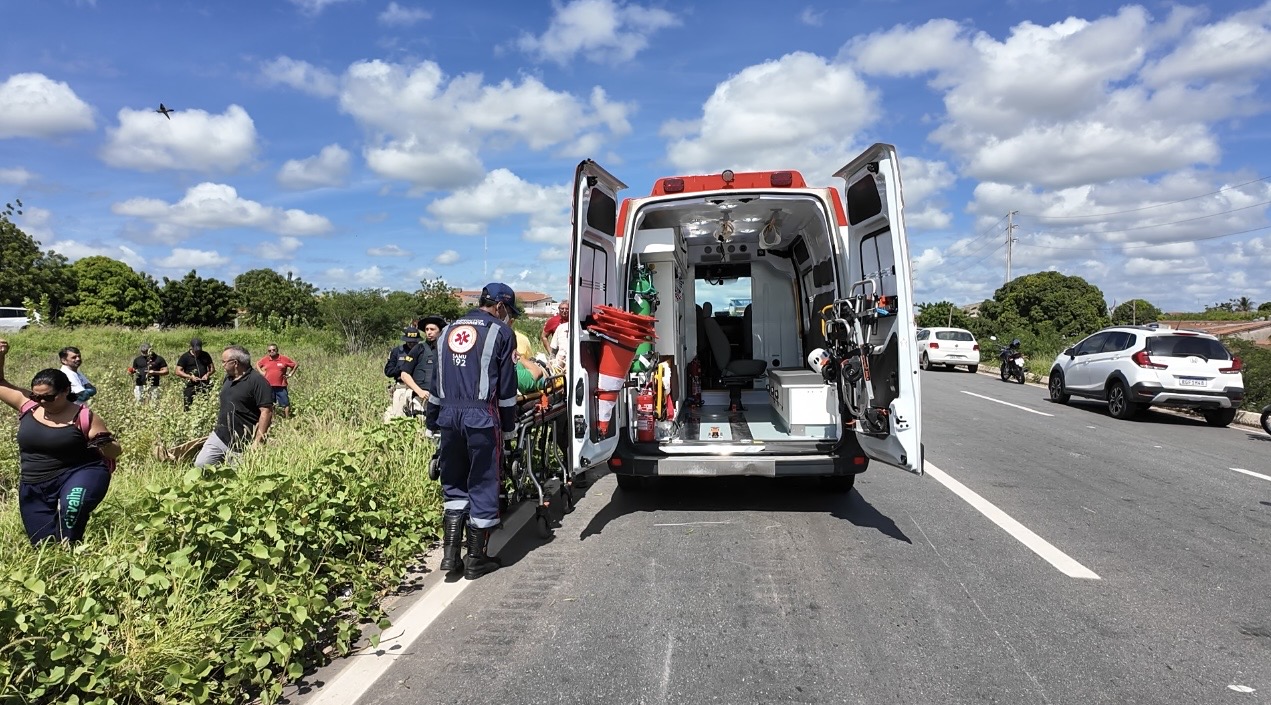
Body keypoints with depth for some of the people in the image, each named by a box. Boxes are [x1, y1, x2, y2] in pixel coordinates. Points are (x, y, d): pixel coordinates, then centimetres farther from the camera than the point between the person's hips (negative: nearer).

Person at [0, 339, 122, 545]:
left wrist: (104, 444, -29)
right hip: (35, 487, 5)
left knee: (72, 507, -41)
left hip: (80, 474, -5)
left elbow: (115, 453, -7)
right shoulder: (28, 405, 1)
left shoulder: (84, 417, -12)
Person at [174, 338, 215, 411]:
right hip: (190, 386, -2)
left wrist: (208, 374, -6)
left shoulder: (205, 355, 10)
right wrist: (190, 376, -14)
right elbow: (178, 371, -1)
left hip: (204, 385, 2)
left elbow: (212, 368, 15)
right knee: (187, 406, -2)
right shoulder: (185, 357, 1)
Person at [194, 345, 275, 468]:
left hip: (243, 446, -8)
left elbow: (266, 411, -21)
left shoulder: (257, 381, -17)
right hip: (219, 438, 8)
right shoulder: (228, 378, 10)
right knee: (200, 465, 2)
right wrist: (218, 428, 22)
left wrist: (257, 442, -23)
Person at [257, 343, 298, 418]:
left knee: (286, 403, -1)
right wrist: (261, 372, 8)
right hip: (268, 386, 2)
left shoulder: (284, 359, -2)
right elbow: (257, 364, 22)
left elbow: (296, 364, 7)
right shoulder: (265, 360, 4)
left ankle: (287, 418, 7)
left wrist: (290, 374, 2)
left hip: (281, 386, -2)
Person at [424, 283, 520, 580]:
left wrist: (432, 421, 24)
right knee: (482, 485, 4)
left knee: (454, 485, 16)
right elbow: (506, 384, -2)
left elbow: (436, 381, 20)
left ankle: (450, 553, 12)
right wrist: (508, 424, 6)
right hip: (482, 416, -5)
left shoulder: (449, 331, 18)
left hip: (449, 414, 5)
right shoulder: (500, 332, 1)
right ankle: (476, 560, 12)